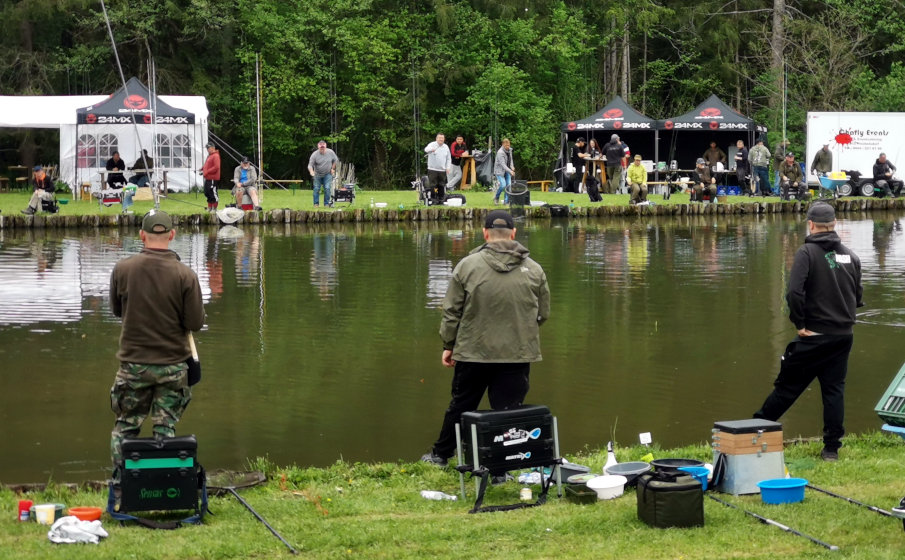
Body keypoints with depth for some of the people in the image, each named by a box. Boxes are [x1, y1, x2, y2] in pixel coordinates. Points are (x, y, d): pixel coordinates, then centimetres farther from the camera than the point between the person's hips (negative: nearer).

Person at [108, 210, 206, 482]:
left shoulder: (122, 269, -8)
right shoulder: (185, 275, -13)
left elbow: (116, 309, 7)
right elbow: (195, 323, -10)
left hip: (133, 363, 1)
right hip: (173, 365, 0)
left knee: (125, 427, 13)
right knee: (166, 429, 9)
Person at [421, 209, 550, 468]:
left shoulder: (467, 265, -5)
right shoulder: (534, 269, 1)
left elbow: (451, 311, -1)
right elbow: (543, 313, 8)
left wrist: (448, 345, 10)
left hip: (473, 351, 0)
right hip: (518, 354, 0)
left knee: (460, 405, 16)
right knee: (507, 411, 4)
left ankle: (440, 454, 31)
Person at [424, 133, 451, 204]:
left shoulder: (446, 147, 12)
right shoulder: (432, 145, -4)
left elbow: (449, 158, 19)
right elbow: (426, 149, -27)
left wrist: (448, 167, 5)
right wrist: (431, 149, -51)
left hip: (442, 170, 4)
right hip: (432, 169, -4)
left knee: (442, 186, 6)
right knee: (432, 185, -7)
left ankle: (441, 199, 14)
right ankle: (433, 199, -3)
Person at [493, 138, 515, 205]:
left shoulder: (509, 150, 2)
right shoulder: (500, 152, -23)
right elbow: (503, 164, -29)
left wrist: (512, 166, -2)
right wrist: (510, 171, -38)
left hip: (507, 170, 7)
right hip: (500, 170, -7)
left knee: (508, 185, -3)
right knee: (503, 185, -18)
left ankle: (506, 201, 4)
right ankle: (496, 197, 8)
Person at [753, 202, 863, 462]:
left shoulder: (807, 253, -10)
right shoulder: (850, 256, 7)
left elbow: (794, 292, -21)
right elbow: (857, 296, 12)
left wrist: (799, 323, -11)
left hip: (814, 336, -5)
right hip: (844, 336, 5)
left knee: (787, 386, 3)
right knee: (834, 389, 8)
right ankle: (832, 448, 9)